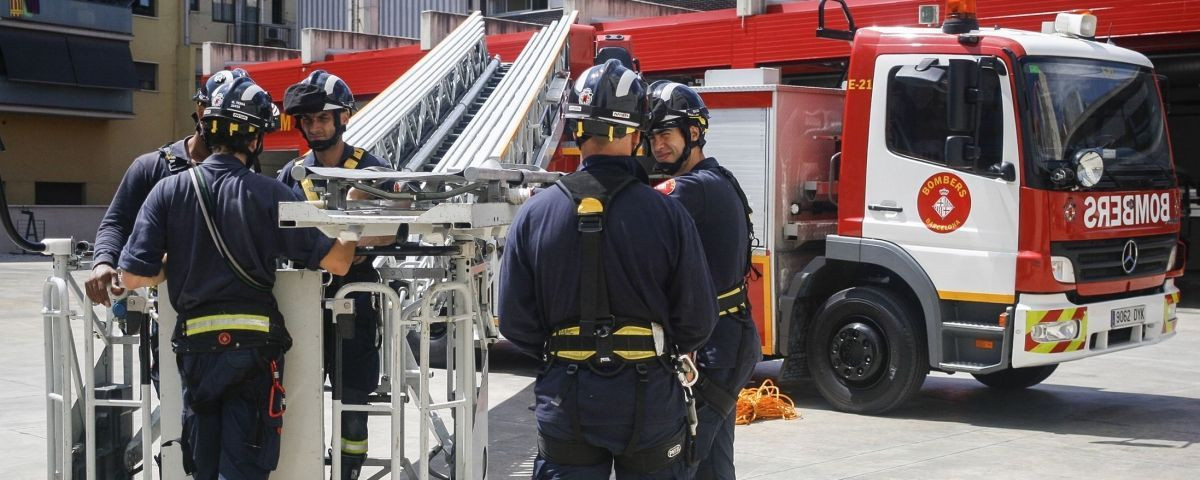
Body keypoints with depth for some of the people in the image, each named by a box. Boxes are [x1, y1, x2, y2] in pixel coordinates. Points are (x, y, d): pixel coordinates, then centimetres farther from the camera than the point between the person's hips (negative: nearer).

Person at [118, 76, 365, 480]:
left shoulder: (169, 191, -3)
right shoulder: (269, 194, -9)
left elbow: (133, 276, -6)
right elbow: (337, 262, -8)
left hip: (195, 345, 3)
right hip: (255, 345, -2)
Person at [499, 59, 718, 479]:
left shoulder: (534, 214, -7)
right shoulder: (667, 214, -11)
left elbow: (515, 322, -3)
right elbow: (697, 321, -5)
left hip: (566, 399, 1)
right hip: (649, 398, -1)